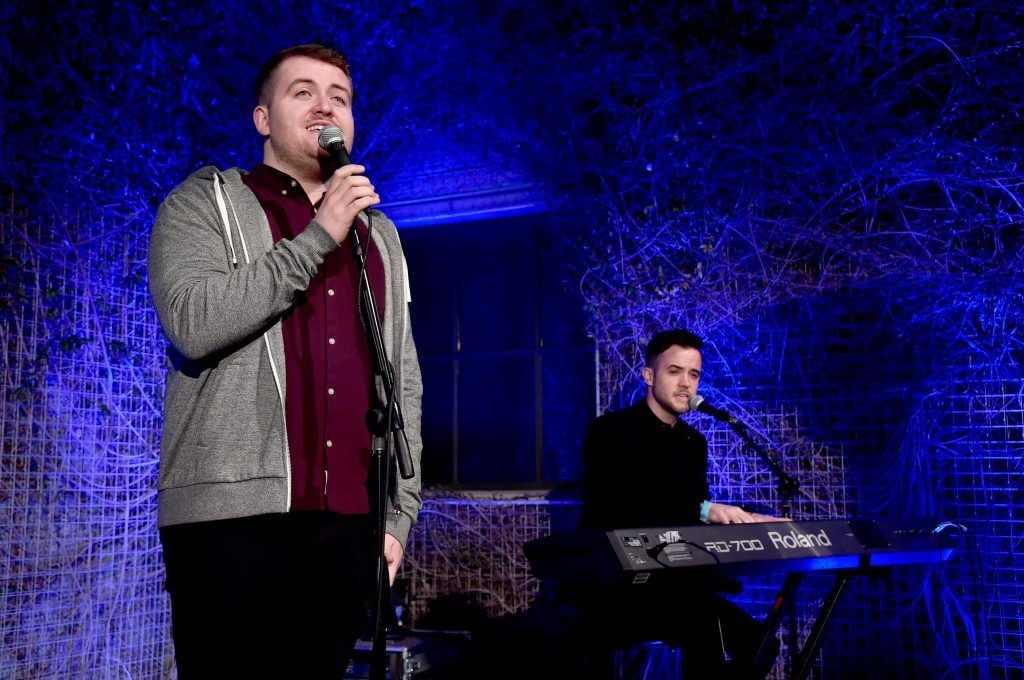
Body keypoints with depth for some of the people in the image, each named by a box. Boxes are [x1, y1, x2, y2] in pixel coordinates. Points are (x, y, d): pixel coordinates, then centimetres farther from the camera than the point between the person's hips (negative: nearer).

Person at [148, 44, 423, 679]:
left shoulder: (379, 234, 19)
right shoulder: (205, 202, 6)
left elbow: (404, 380, 16)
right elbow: (194, 323, -13)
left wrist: (400, 511, 8)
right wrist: (319, 237, -10)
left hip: (350, 519, 4)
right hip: (235, 512, -4)